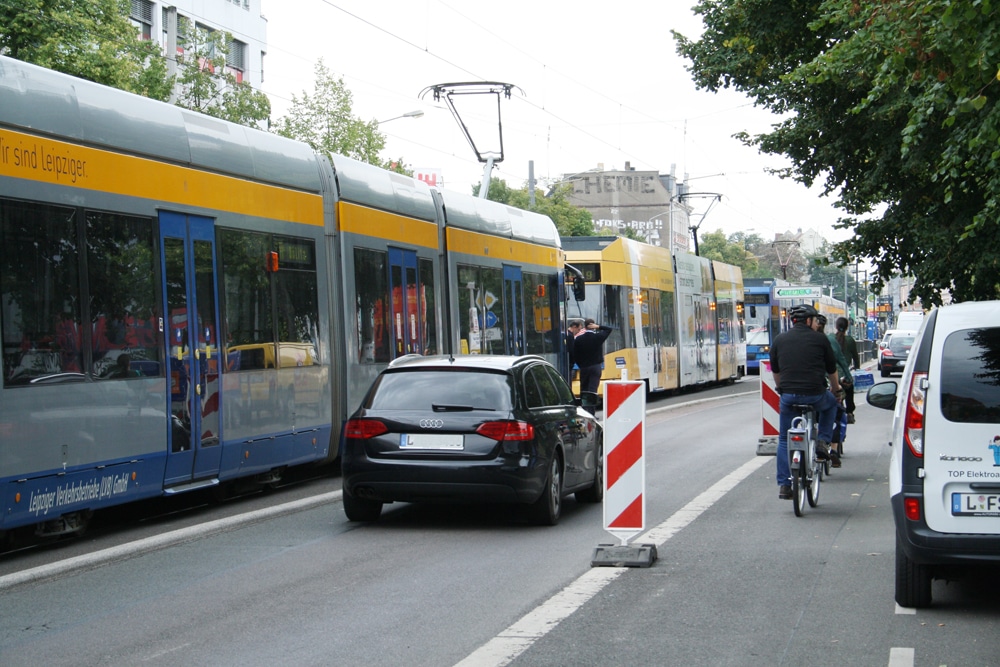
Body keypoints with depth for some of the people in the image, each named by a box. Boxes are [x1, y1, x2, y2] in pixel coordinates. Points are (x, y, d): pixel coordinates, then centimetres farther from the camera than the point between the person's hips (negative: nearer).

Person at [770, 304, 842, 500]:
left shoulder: (779, 340, 11)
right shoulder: (819, 339, 5)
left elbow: (775, 371, 21)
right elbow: (832, 369, 14)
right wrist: (835, 389, 33)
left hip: (789, 396, 2)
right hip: (815, 394, -1)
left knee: (784, 440, 13)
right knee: (830, 403, 33)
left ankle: (784, 485, 7)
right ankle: (823, 442, 19)